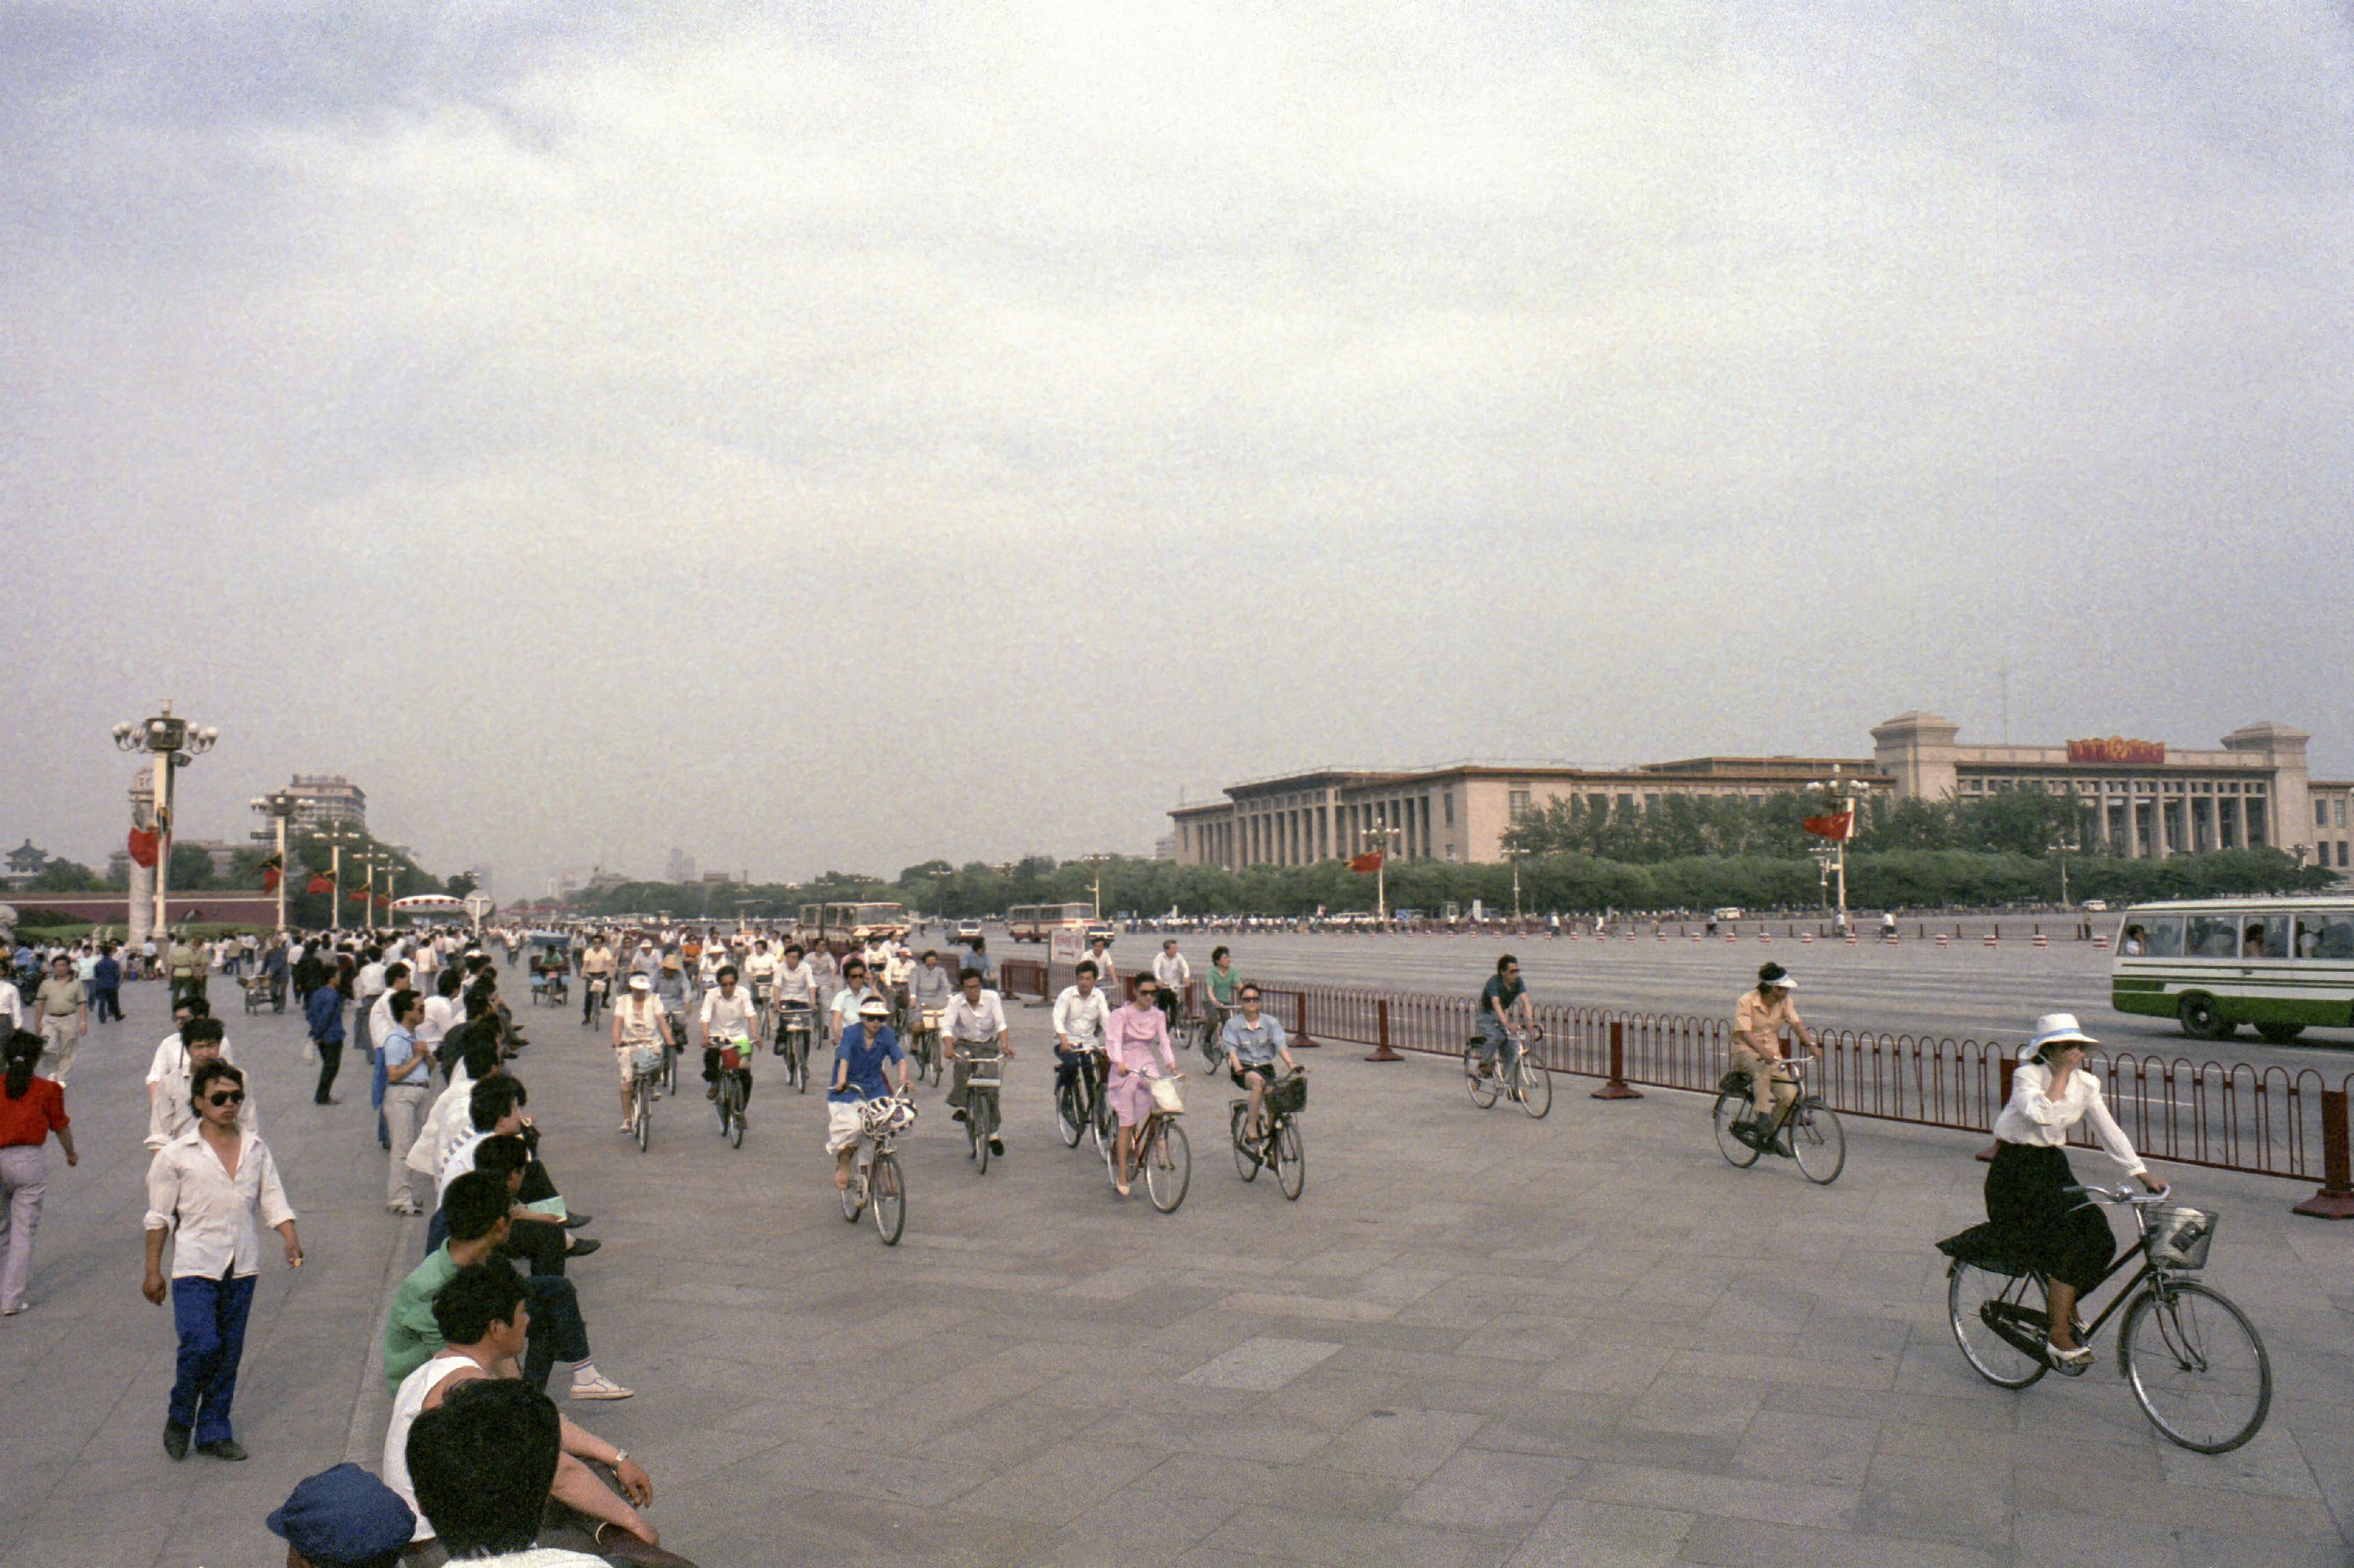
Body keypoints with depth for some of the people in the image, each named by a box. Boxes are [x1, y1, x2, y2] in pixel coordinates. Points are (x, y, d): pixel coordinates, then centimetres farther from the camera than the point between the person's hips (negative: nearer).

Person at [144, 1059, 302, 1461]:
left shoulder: (255, 1148, 7)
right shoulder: (177, 1154, -3)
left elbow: (273, 1199, 7)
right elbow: (159, 1216, 2)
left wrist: (290, 1239, -9)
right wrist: (153, 1271, 1)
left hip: (242, 1267, 4)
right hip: (195, 1266, -4)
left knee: (229, 1352, 9)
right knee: (202, 1345, -14)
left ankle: (214, 1431, 24)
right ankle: (179, 1418, 12)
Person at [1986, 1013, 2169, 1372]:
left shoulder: (2085, 1083, 5)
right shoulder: (2027, 1075, -13)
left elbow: (2109, 1130, 5)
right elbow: (2040, 1114, -31)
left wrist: (2143, 1174, -3)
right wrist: (2062, 1073, -23)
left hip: (2053, 1167, 7)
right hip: (2015, 1171, -7)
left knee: (2100, 1240, -10)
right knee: (2069, 1247, -20)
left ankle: (2064, 1307, 15)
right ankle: (2059, 1336, -9)